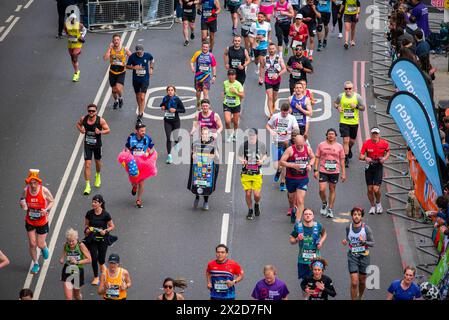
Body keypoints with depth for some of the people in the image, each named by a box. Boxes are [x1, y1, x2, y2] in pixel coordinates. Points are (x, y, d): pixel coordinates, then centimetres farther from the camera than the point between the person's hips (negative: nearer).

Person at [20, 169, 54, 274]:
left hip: (42, 221, -2)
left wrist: (46, 209, -22)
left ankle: (44, 248, 44)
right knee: (32, 244, 5)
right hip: (30, 221, 2)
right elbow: (23, 203, 2)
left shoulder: (44, 191, -20)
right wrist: (24, 206, -23)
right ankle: (35, 264, 27)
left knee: (40, 245, 5)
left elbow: (52, 201, -4)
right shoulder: (26, 191, -14)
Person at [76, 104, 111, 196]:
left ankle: (98, 176, 53)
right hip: (87, 144, 0)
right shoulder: (83, 119, -10)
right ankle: (88, 186, -5)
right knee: (87, 164, -8)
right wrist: (81, 130, -10)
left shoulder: (100, 120, -17)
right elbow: (78, 124, 11)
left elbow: (108, 130, -9)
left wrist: (100, 132, -28)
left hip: (97, 144, 0)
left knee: (97, 161, 21)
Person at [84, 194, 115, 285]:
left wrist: (105, 231, -19)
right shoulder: (89, 213, -5)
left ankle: (102, 264, 43)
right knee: (94, 258, -3)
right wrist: (87, 229, -11)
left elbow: (112, 226, -2)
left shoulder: (105, 214, -12)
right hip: (92, 238, 1)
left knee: (101, 259, 3)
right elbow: (86, 224, 10)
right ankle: (96, 277, 16)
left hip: (102, 239, -1)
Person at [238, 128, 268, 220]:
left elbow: (265, 155, 14)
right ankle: (250, 211, 24)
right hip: (246, 173, 0)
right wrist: (242, 160, -13)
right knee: (248, 193, 2)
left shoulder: (261, 145, -2)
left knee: (256, 194, -5)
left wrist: (262, 160, -7)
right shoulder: (243, 145, -4)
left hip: (257, 174, 0)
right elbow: (239, 156, 9)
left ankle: (257, 205, 30)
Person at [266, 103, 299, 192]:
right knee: (277, 166, -7)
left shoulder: (292, 118, -4)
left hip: (286, 144, 0)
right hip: (276, 143, 0)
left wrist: (286, 132, -28)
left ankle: (282, 183, 23)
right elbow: (267, 125, 10)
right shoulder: (275, 116, -1)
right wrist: (271, 131, -12)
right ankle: (278, 172, 30)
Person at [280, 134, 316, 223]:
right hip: (291, 179, -1)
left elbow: (313, 157, 15)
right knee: (292, 198, 18)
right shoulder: (290, 150, -16)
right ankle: (293, 210, 52)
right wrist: (293, 165, -26)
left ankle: (298, 221, -7)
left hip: (303, 179, 1)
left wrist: (310, 165, -5)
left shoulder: (308, 149, -5)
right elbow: (281, 162, -15)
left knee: (300, 201, -10)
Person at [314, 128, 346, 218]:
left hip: (335, 171, 1)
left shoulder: (339, 146, 4)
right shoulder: (321, 145, 2)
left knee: (332, 190, 6)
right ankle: (324, 203, 19)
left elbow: (342, 160, 7)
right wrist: (315, 170, -2)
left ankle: (330, 209, 16)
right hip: (323, 171, -1)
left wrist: (343, 173, 4)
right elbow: (317, 158, 6)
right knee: (322, 189, -10)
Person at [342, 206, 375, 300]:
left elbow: (372, 243, -8)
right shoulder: (348, 227, -3)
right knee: (354, 282, -11)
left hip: (364, 256, 0)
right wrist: (345, 242, -6)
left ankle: (360, 297, 42)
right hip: (352, 256, 0)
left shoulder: (366, 228, -11)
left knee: (362, 281, 16)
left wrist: (363, 241, -26)